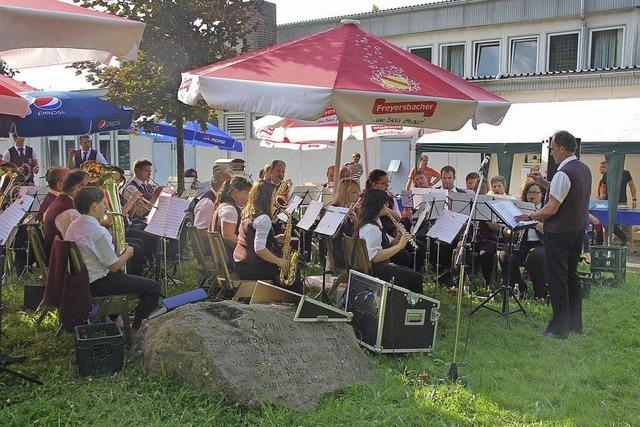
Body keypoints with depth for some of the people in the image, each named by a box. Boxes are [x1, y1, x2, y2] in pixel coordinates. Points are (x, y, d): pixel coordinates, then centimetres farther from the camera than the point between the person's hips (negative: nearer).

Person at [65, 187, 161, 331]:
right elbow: (114, 266, -21)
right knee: (153, 287, -6)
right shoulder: (98, 232, -26)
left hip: (78, 279, 10)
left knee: (123, 275, 38)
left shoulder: (73, 226, 2)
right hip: (96, 285, -10)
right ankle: (136, 331, 2)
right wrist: (127, 253, -3)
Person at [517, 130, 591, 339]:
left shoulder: (563, 173, -21)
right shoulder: (584, 169, 8)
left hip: (559, 233, -9)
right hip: (578, 229, 9)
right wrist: (545, 184, 14)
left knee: (557, 279, -2)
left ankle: (559, 328, 3)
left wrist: (529, 217, -8)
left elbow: (551, 209, -21)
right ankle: (575, 324, 26)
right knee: (571, 276, 17)